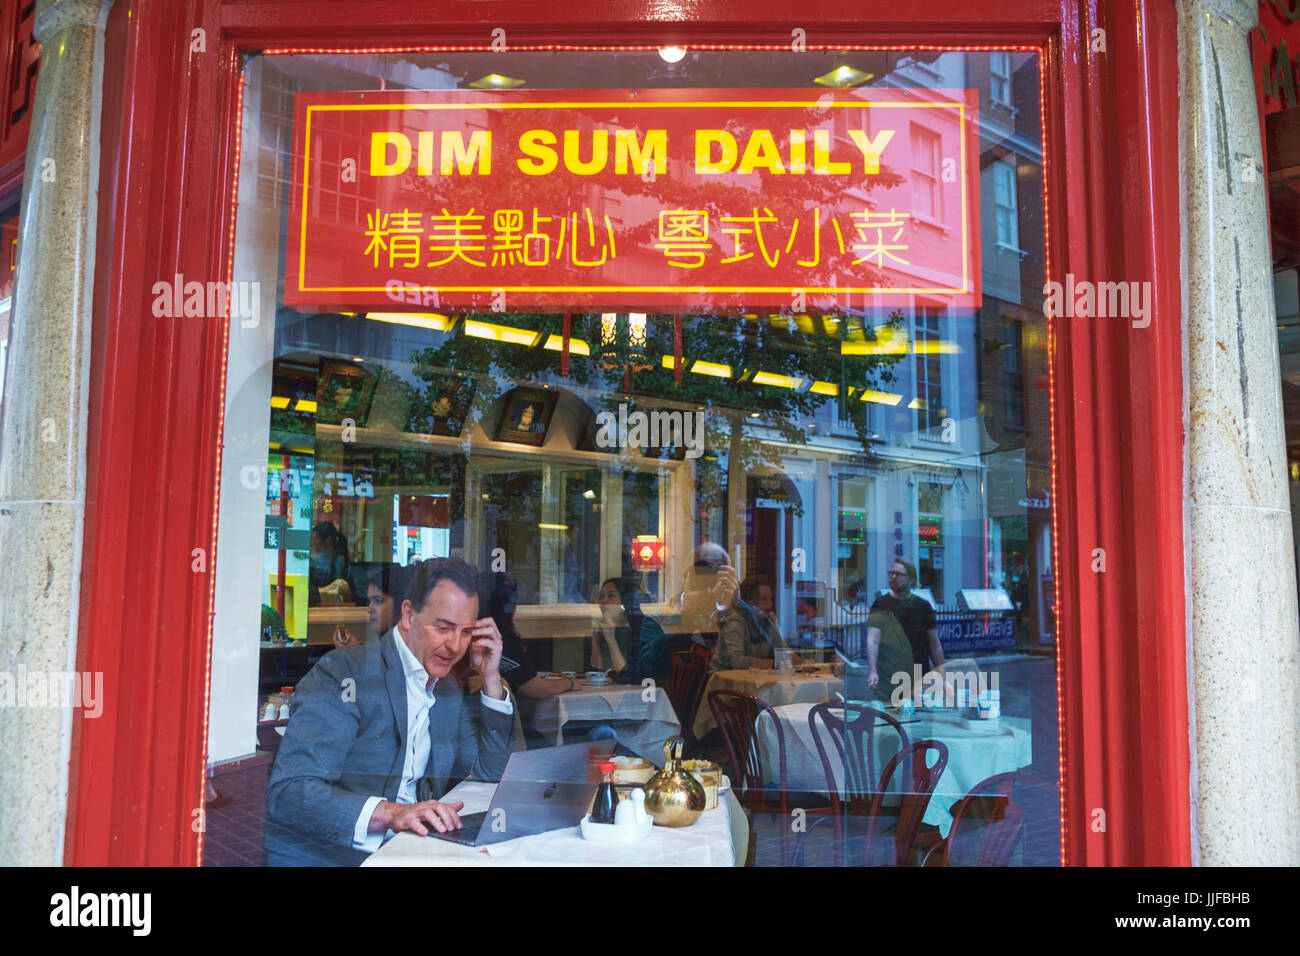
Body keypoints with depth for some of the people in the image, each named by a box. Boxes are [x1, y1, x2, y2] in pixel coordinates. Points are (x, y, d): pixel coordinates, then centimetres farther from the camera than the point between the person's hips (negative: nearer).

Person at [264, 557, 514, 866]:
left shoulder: (449, 692, 12)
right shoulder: (343, 673, -12)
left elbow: (492, 772, 16)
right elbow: (287, 791, -21)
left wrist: (491, 678, 6)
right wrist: (388, 812, -35)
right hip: (318, 854, -6)